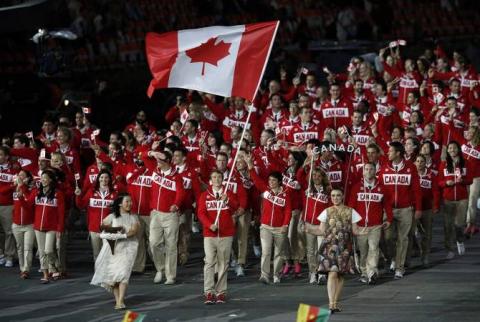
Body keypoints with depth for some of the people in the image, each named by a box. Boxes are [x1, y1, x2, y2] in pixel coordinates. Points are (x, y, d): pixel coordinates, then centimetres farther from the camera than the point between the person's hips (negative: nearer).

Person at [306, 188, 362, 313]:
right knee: (332, 273, -15)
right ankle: (331, 304, -21)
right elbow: (321, 231, 7)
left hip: (344, 247, 1)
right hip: (330, 246, -1)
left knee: (340, 275, 6)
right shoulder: (327, 212, 8)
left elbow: (355, 231, 7)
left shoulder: (350, 212, 7)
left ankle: (335, 303, 17)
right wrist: (308, 229, -8)